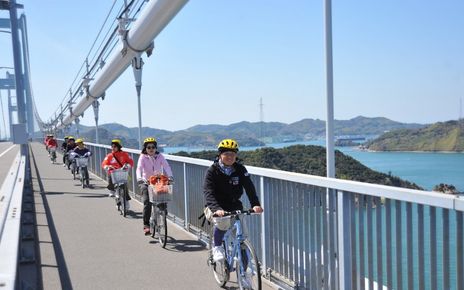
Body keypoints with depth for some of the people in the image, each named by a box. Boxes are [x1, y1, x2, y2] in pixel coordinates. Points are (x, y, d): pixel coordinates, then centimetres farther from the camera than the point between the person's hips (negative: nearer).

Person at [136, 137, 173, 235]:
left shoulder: (159, 156, -2)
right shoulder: (143, 157, -6)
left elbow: (166, 166, -15)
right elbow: (139, 168, -21)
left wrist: (170, 176, -34)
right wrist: (139, 178, -41)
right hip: (146, 182, -2)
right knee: (147, 202, -18)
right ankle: (146, 225, -11)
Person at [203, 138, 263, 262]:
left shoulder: (240, 169, -4)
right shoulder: (212, 171, -12)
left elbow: (249, 187, -16)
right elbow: (208, 192, -25)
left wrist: (255, 204, -34)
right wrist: (217, 209, -43)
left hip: (234, 205, 3)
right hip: (216, 207, -3)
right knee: (222, 222, -33)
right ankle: (217, 248, -10)